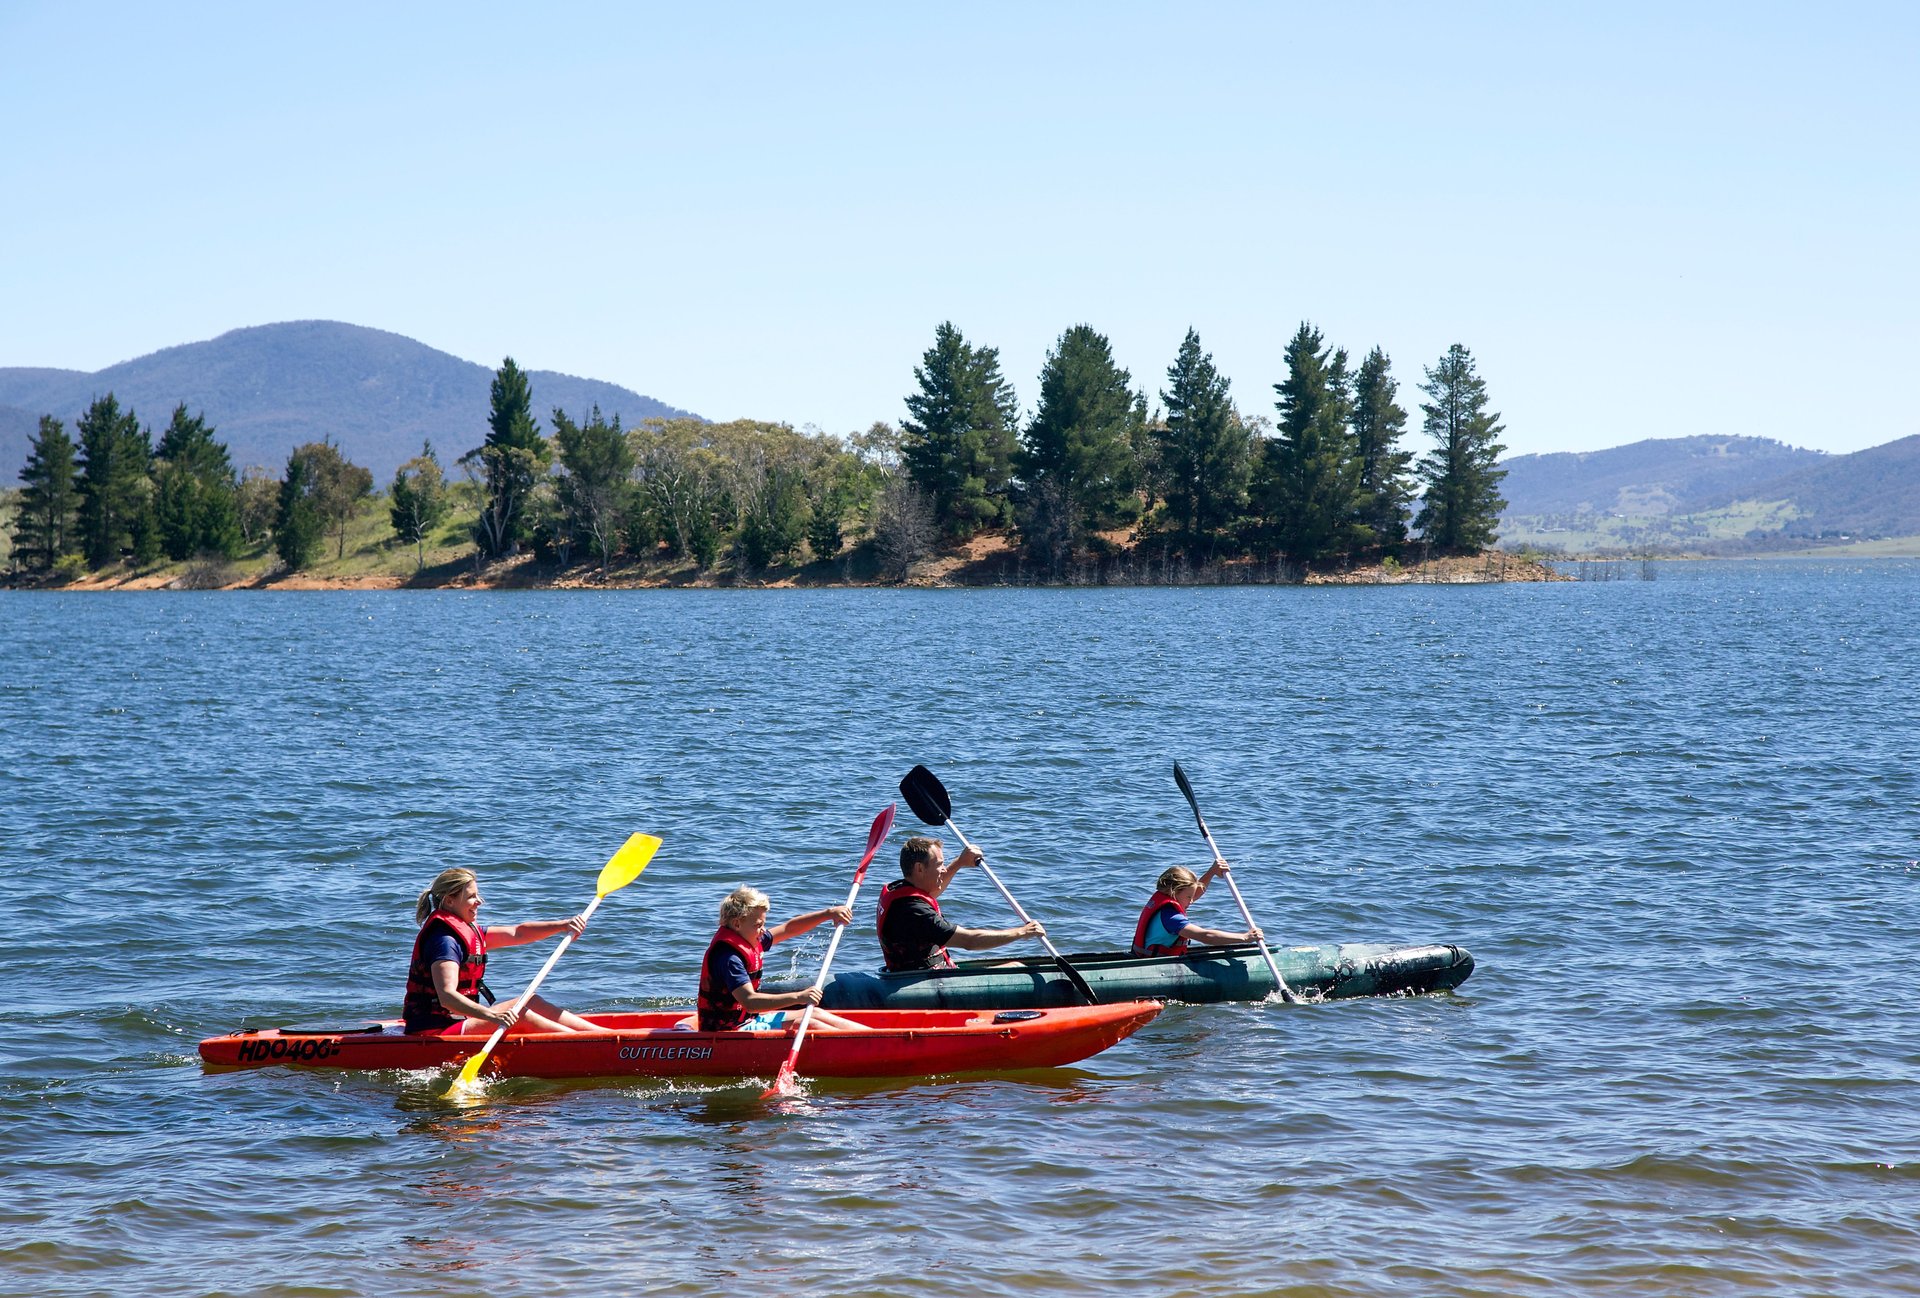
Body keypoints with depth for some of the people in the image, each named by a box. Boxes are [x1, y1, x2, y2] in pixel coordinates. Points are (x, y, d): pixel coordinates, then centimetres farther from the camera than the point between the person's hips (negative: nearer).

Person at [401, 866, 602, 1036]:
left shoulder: (468, 931, 13)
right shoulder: (445, 940, -19)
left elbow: (517, 933, 15)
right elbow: (447, 996, -32)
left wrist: (563, 925, 2)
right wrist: (492, 1016, -44)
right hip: (434, 1032, -11)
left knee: (531, 1002, 5)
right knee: (517, 1014, -21)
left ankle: (600, 1032, 1)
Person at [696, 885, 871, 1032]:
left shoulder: (748, 940, 6)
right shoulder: (728, 956, -25)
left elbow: (789, 929, 17)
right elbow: (749, 1001, -36)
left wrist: (828, 913, 7)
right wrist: (798, 997, -43)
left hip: (748, 1020, 11)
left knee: (816, 1014, 8)